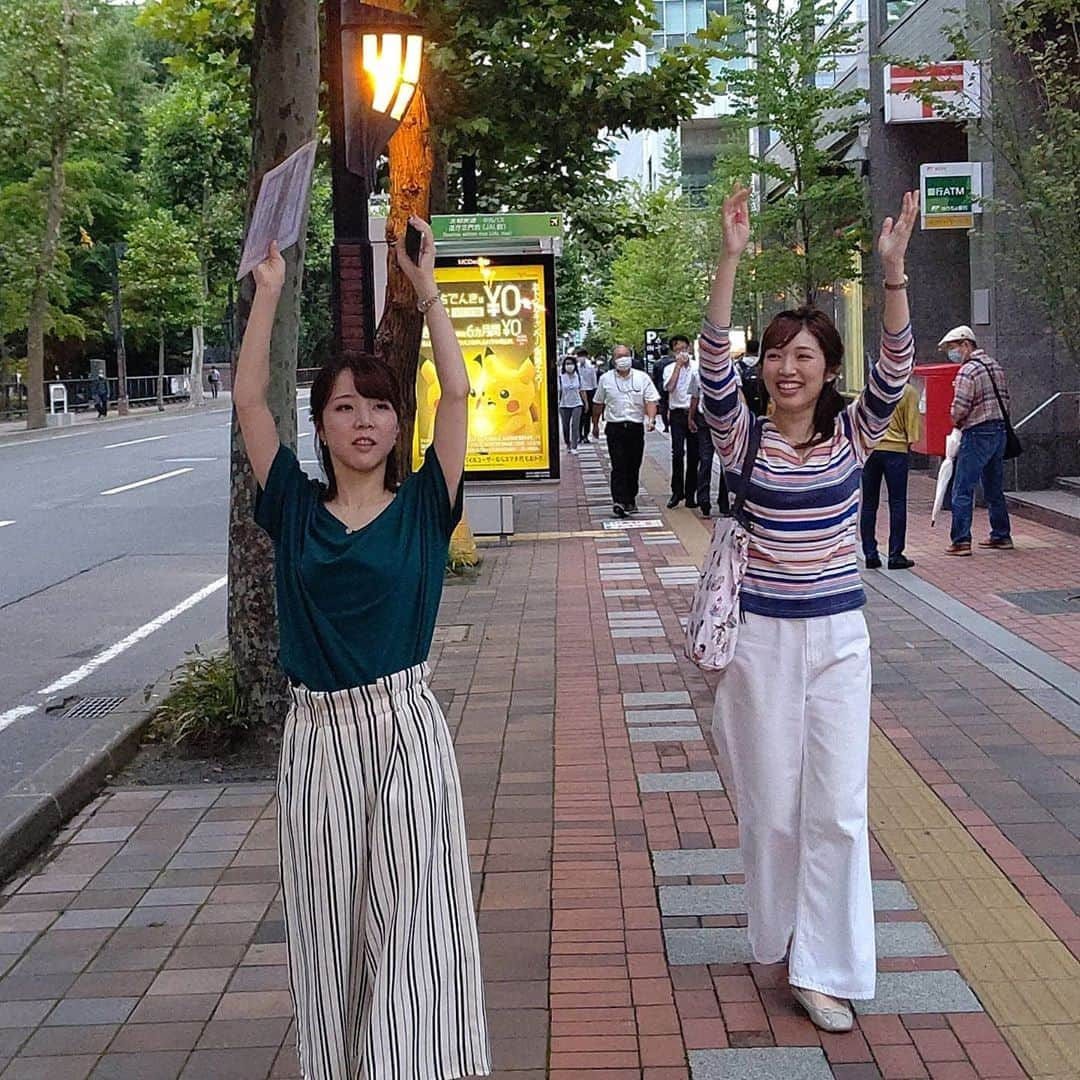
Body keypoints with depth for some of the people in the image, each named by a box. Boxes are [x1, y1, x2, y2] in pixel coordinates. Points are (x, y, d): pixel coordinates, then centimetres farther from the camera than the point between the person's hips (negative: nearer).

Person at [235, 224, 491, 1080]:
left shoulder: (422, 507, -1)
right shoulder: (296, 508, 3)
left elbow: (458, 392, -8)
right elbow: (248, 399, -1)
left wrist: (425, 286, -6)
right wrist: (271, 288, 0)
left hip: (405, 728, -2)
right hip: (317, 734, 2)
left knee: (412, 915, 4)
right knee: (329, 923, 11)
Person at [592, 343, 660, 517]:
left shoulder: (642, 378, 4)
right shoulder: (605, 379, 6)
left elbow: (651, 400, 0)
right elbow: (598, 403, 16)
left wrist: (651, 418, -17)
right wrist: (595, 425, 20)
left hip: (636, 427, 1)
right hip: (615, 428, -1)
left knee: (634, 467, 8)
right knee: (618, 466, -10)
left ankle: (630, 499, 22)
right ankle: (618, 501, -16)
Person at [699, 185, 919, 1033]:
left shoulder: (853, 435, 1)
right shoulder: (744, 438, -3)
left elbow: (897, 372, -14)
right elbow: (714, 368, -18)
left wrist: (894, 269, -26)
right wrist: (731, 260, -28)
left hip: (838, 634, 1)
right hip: (760, 634, -1)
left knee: (837, 803, 0)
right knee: (771, 801, 8)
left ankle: (825, 969, 10)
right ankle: (781, 940, 29)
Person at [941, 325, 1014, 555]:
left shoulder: (968, 371, -14)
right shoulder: (995, 366, 14)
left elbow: (959, 409, -18)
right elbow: (1005, 400, 15)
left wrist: (957, 422, 2)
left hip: (977, 434, -9)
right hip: (1000, 430, 9)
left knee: (962, 489, -6)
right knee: (994, 488, 17)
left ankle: (961, 541, -9)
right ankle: (1002, 536, 21)